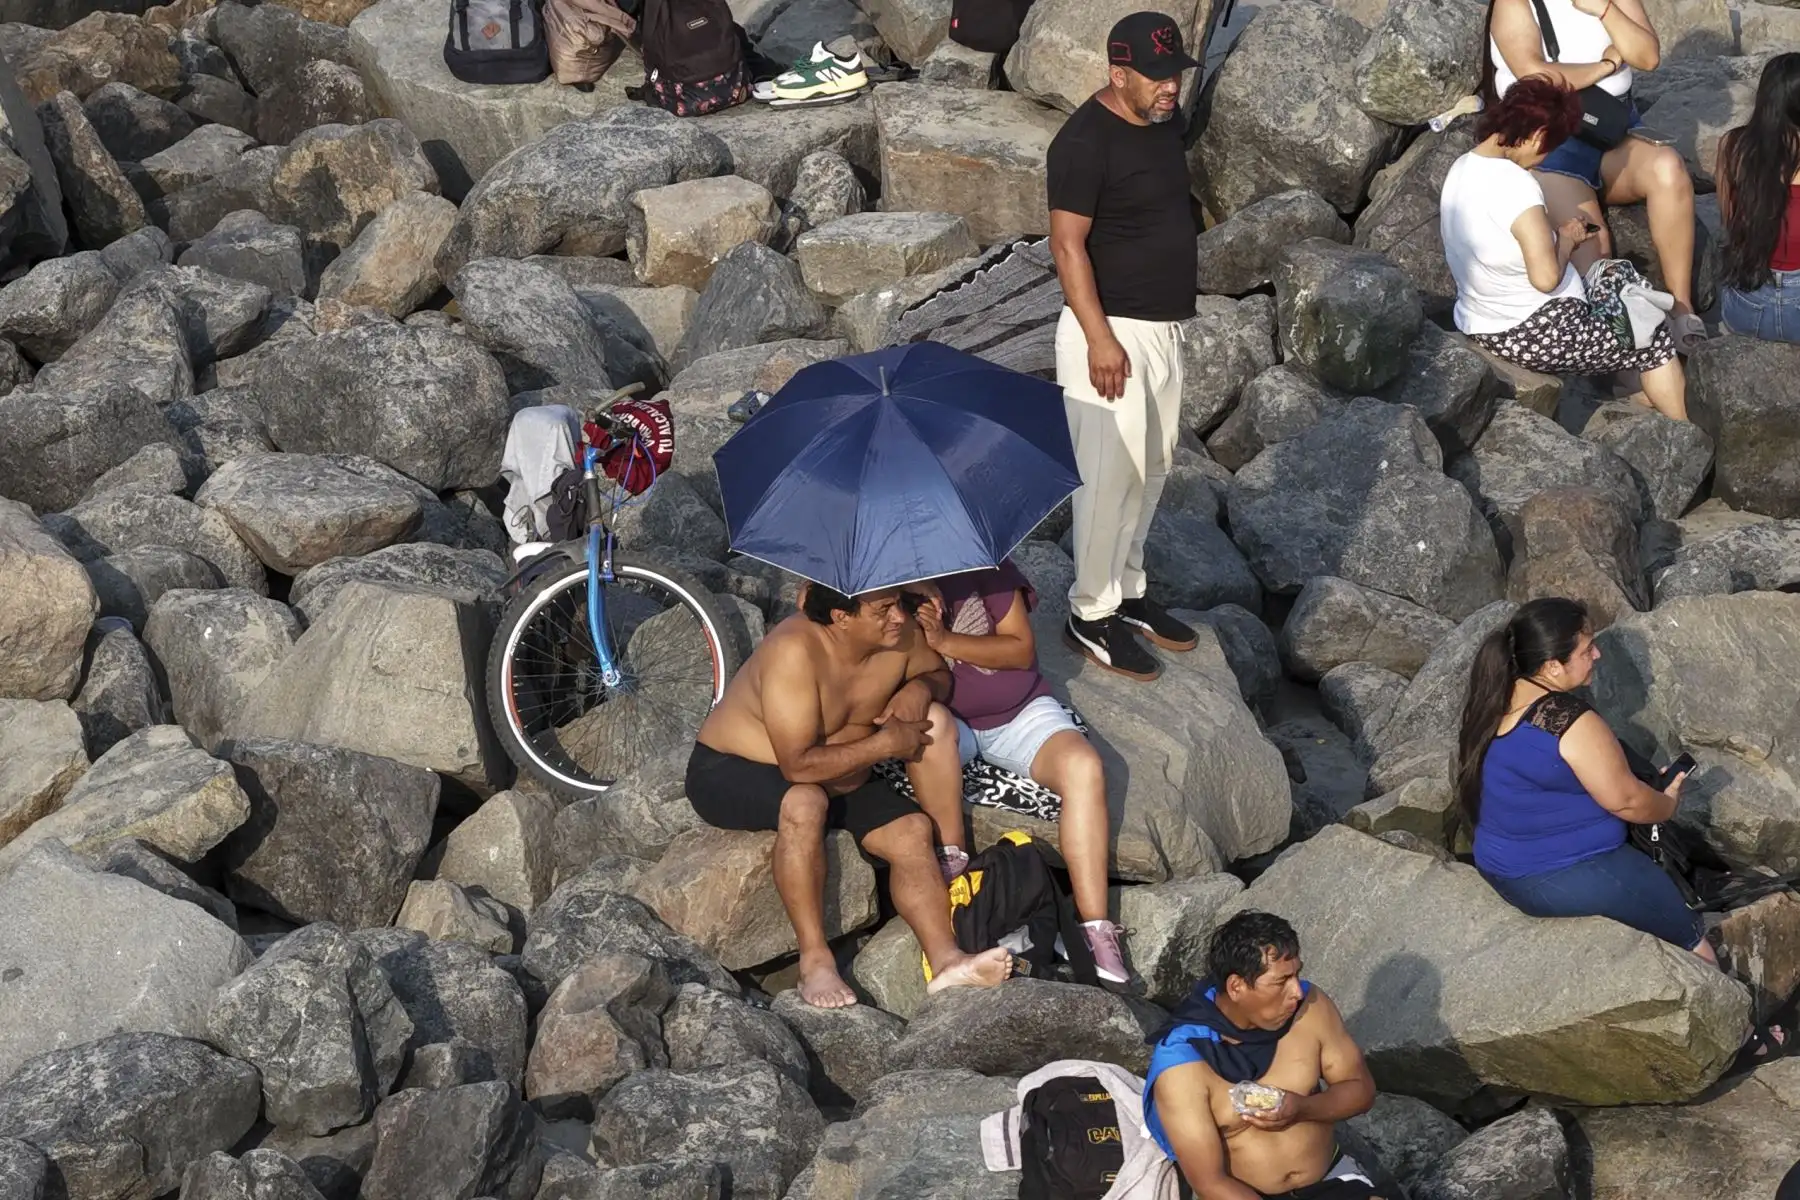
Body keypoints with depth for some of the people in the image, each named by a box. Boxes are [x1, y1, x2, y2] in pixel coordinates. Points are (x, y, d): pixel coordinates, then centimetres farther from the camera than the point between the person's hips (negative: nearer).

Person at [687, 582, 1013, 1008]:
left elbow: (939, 674, 10)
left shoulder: (899, 636, -12)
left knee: (912, 830, -13)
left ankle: (945, 961, -18)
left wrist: (920, 689, -14)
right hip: (729, 771, -8)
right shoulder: (794, 652, -33)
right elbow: (799, 766, -36)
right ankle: (815, 961, -30)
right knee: (804, 803, -38)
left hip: (834, 778, 8)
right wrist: (887, 744, -28)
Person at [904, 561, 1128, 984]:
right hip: (948, 717, 0)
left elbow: (1022, 650, -12)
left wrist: (944, 642, -24)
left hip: (1020, 711, 0)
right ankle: (950, 863, -24)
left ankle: (1097, 933, -32)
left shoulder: (982, 567, -15)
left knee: (1083, 767, -29)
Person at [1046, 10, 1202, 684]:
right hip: (1112, 331, -9)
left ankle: (1127, 591, 29)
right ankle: (1091, 616, 6)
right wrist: (1100, 338, -23)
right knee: (1110, 475, -5)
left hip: (1165, 326, 9)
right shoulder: (1085, 141, -20)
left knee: (1152, 468, 16)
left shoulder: (1163, 122, 6)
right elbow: (1068, 244, -20)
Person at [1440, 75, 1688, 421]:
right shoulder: (1514, 183, -28)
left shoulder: (1461, 168, 0)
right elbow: (1546, 277, -30)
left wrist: (1554, 236, 6)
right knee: (1658, 342, 11)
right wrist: (1566, 238, -11)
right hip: (1536, 335, -10)